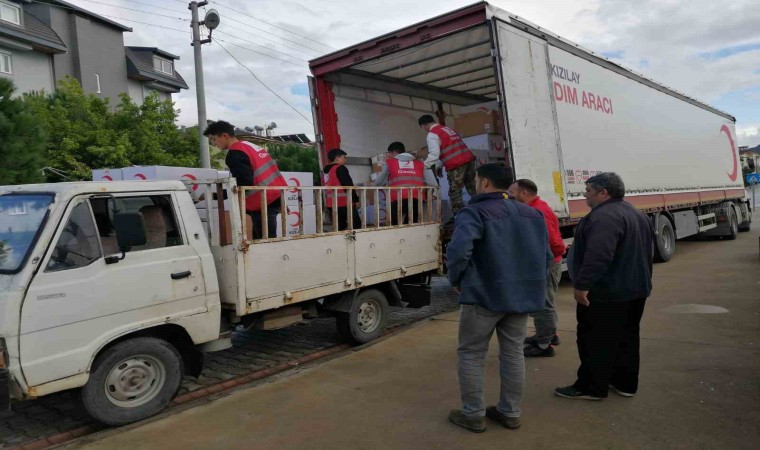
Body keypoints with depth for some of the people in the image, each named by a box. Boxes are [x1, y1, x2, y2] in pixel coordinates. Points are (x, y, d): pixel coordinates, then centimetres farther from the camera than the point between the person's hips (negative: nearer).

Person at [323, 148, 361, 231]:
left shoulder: (326, 170, 17)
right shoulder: (340, 168, -8)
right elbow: (348, 186, -14)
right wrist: (356, 200, -10)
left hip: (331, 203, 9)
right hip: (344, 203, -9)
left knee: (341, 226, 13)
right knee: (357, 224, -5)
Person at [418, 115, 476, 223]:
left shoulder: (432, 134, -4)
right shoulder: (447, 129, 24)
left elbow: (434, 154, -15)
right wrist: (437, 166, 26)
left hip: (456, 165, -8)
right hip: (469, 159, 8)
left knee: (455, 193, 3)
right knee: (473, 189, 11)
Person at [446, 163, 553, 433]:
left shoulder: (475, 212, -12)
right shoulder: (532, 214, 11)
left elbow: (458, 250, -27)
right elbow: (546, 256, 15)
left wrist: (456, 280, -10)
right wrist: (531, 283, 19)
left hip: (485, 295, -6)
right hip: (523, 295, 7)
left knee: (471, 355, 8)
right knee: (513, 353, 16)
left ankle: (473, 415, 15)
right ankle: (510, 412, 26)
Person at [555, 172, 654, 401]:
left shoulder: (605, 216, -22)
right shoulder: (637, 215, 15)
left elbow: (598, 255, -33)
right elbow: (646, 251, 22)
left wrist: (582, 285, -29)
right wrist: (640, 280, 29)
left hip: (605, 293, -10)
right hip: (635, 290, 10)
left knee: (595, 340, 0)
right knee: (626, 337, 17)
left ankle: (591, 387, 8)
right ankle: (626, 383, 27)